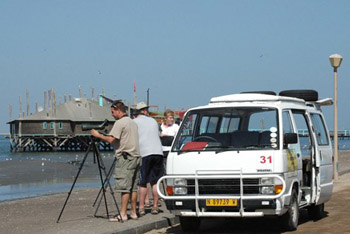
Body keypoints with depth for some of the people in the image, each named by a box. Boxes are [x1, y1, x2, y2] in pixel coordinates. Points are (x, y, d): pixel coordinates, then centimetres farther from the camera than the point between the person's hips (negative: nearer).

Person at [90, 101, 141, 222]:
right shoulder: (133, 122, 18)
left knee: (124, 187, -8)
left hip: (125, 158, -9)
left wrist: (98, 135, -4)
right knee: (133, 187, 10)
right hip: (136, 156, 9)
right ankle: (133, 213, 11)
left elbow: (111, 139, -16)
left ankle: (123, 214, -9)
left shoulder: (120, 123, -10)